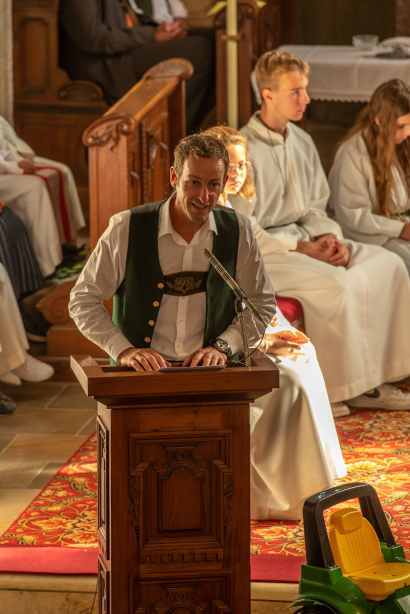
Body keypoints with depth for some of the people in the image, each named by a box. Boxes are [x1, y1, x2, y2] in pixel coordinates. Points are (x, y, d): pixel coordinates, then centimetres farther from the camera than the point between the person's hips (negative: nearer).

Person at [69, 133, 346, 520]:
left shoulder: (237, 231, 3)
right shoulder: (127, 229, -5)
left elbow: (263, 304, 12)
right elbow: (83, 300, 2)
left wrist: (224, 346, -6)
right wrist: (124, 349, -11)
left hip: (211, 371, 2)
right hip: (144, 372, -2)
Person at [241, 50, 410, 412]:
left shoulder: (302, 142, 9)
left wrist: (328, 237, -6)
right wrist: (300, 248, -20)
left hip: (303, 240, 8)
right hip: (260, 253, -8)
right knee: (334, 285, -31)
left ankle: (370, 380, -5)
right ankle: (342, 388, -16)